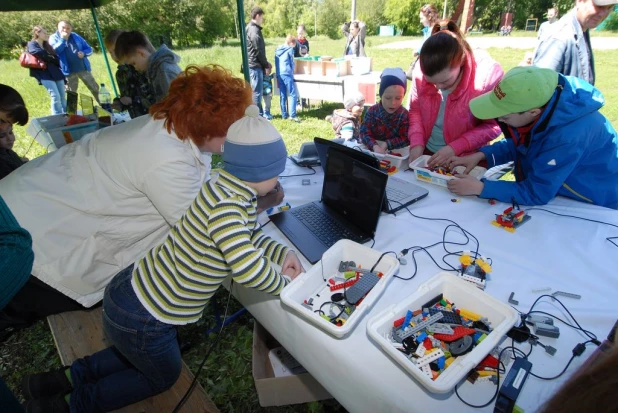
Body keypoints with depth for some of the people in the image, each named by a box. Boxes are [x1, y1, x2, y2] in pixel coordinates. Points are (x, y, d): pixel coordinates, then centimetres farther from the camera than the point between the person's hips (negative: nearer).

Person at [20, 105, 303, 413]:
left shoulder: (232, 190, -3)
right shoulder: (227, 205, -32)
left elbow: (250, 236, 11)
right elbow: (249, 270, -39)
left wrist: (282, 253, -4)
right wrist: (284, 282, -19)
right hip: (139, 320, -8)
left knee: (161, 354, 37)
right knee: (165, 375, 25)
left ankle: (67, 378, 35)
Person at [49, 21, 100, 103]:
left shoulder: (76, 36, 9)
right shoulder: (54, 38, 1)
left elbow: (89, 49, 11)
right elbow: (54, 51, -15)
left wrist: (84, 53, -12)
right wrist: (62, 39, -17)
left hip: (83, 68, 2)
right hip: (68, 71, -2)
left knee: (95, 89, 6)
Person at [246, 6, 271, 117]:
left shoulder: (250, 28, 18)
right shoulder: (254, 30, -14)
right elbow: (259, 51, -16)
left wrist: (265, 63, 15)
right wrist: (266, 66, -7)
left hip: (252, 65, 10)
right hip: (255, 65, -10)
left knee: (255, 91, 14)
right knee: (257, 92, -6)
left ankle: (259, 114, 22)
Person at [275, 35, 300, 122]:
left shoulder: (277, 50, 16)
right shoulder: (290, 49, -2)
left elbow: (276, 63, 18)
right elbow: (292, 63, 3)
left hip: (279, 75, 7)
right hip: (287, 75, -7)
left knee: (282, 96, 9)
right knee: (294, 95, -5)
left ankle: (284, 115, 11)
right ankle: (292, 115, -14)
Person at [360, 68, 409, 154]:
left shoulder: (404, 114, -6)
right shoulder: (372, 111, -5)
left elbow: (405, 138, -9)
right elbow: (364, 133, -13)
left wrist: (386, 144, -21)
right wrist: (375, 146, -30)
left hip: (394, 152, 1)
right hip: (372, 150, -1)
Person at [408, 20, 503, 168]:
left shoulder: (488, 74, -19)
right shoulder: (422, 70, -11)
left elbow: (493, 125, -10)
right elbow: (415, 110, 2)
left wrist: (455, 148, -20)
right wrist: (416, 143, -12)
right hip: (425, 153, 2)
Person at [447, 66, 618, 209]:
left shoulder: (567, 136, -36)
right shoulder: (535, 100, -15)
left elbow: (536, 193, -29)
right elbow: (519, 143, 2)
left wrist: (480, 188, -27)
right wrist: (481, 155, -11)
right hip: (552, 186, 6)